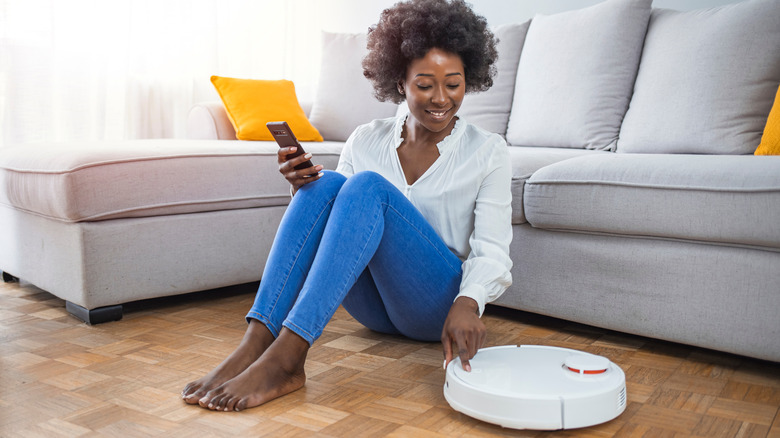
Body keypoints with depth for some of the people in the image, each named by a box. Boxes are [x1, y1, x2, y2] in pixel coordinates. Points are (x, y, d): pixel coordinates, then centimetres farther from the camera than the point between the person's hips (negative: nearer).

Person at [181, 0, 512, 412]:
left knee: (368, 187, -29)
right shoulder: (366, 139, 7)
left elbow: (491, 250, -10)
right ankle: (255, 343, -33)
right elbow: (342, 223, 7)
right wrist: (304, 187, -14)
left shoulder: (488, 152, -1)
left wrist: (468, 303, -31)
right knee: (324, 183, -24)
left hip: (436, 305, -3)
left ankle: (285, 357, -39)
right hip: (373, 304, 3)